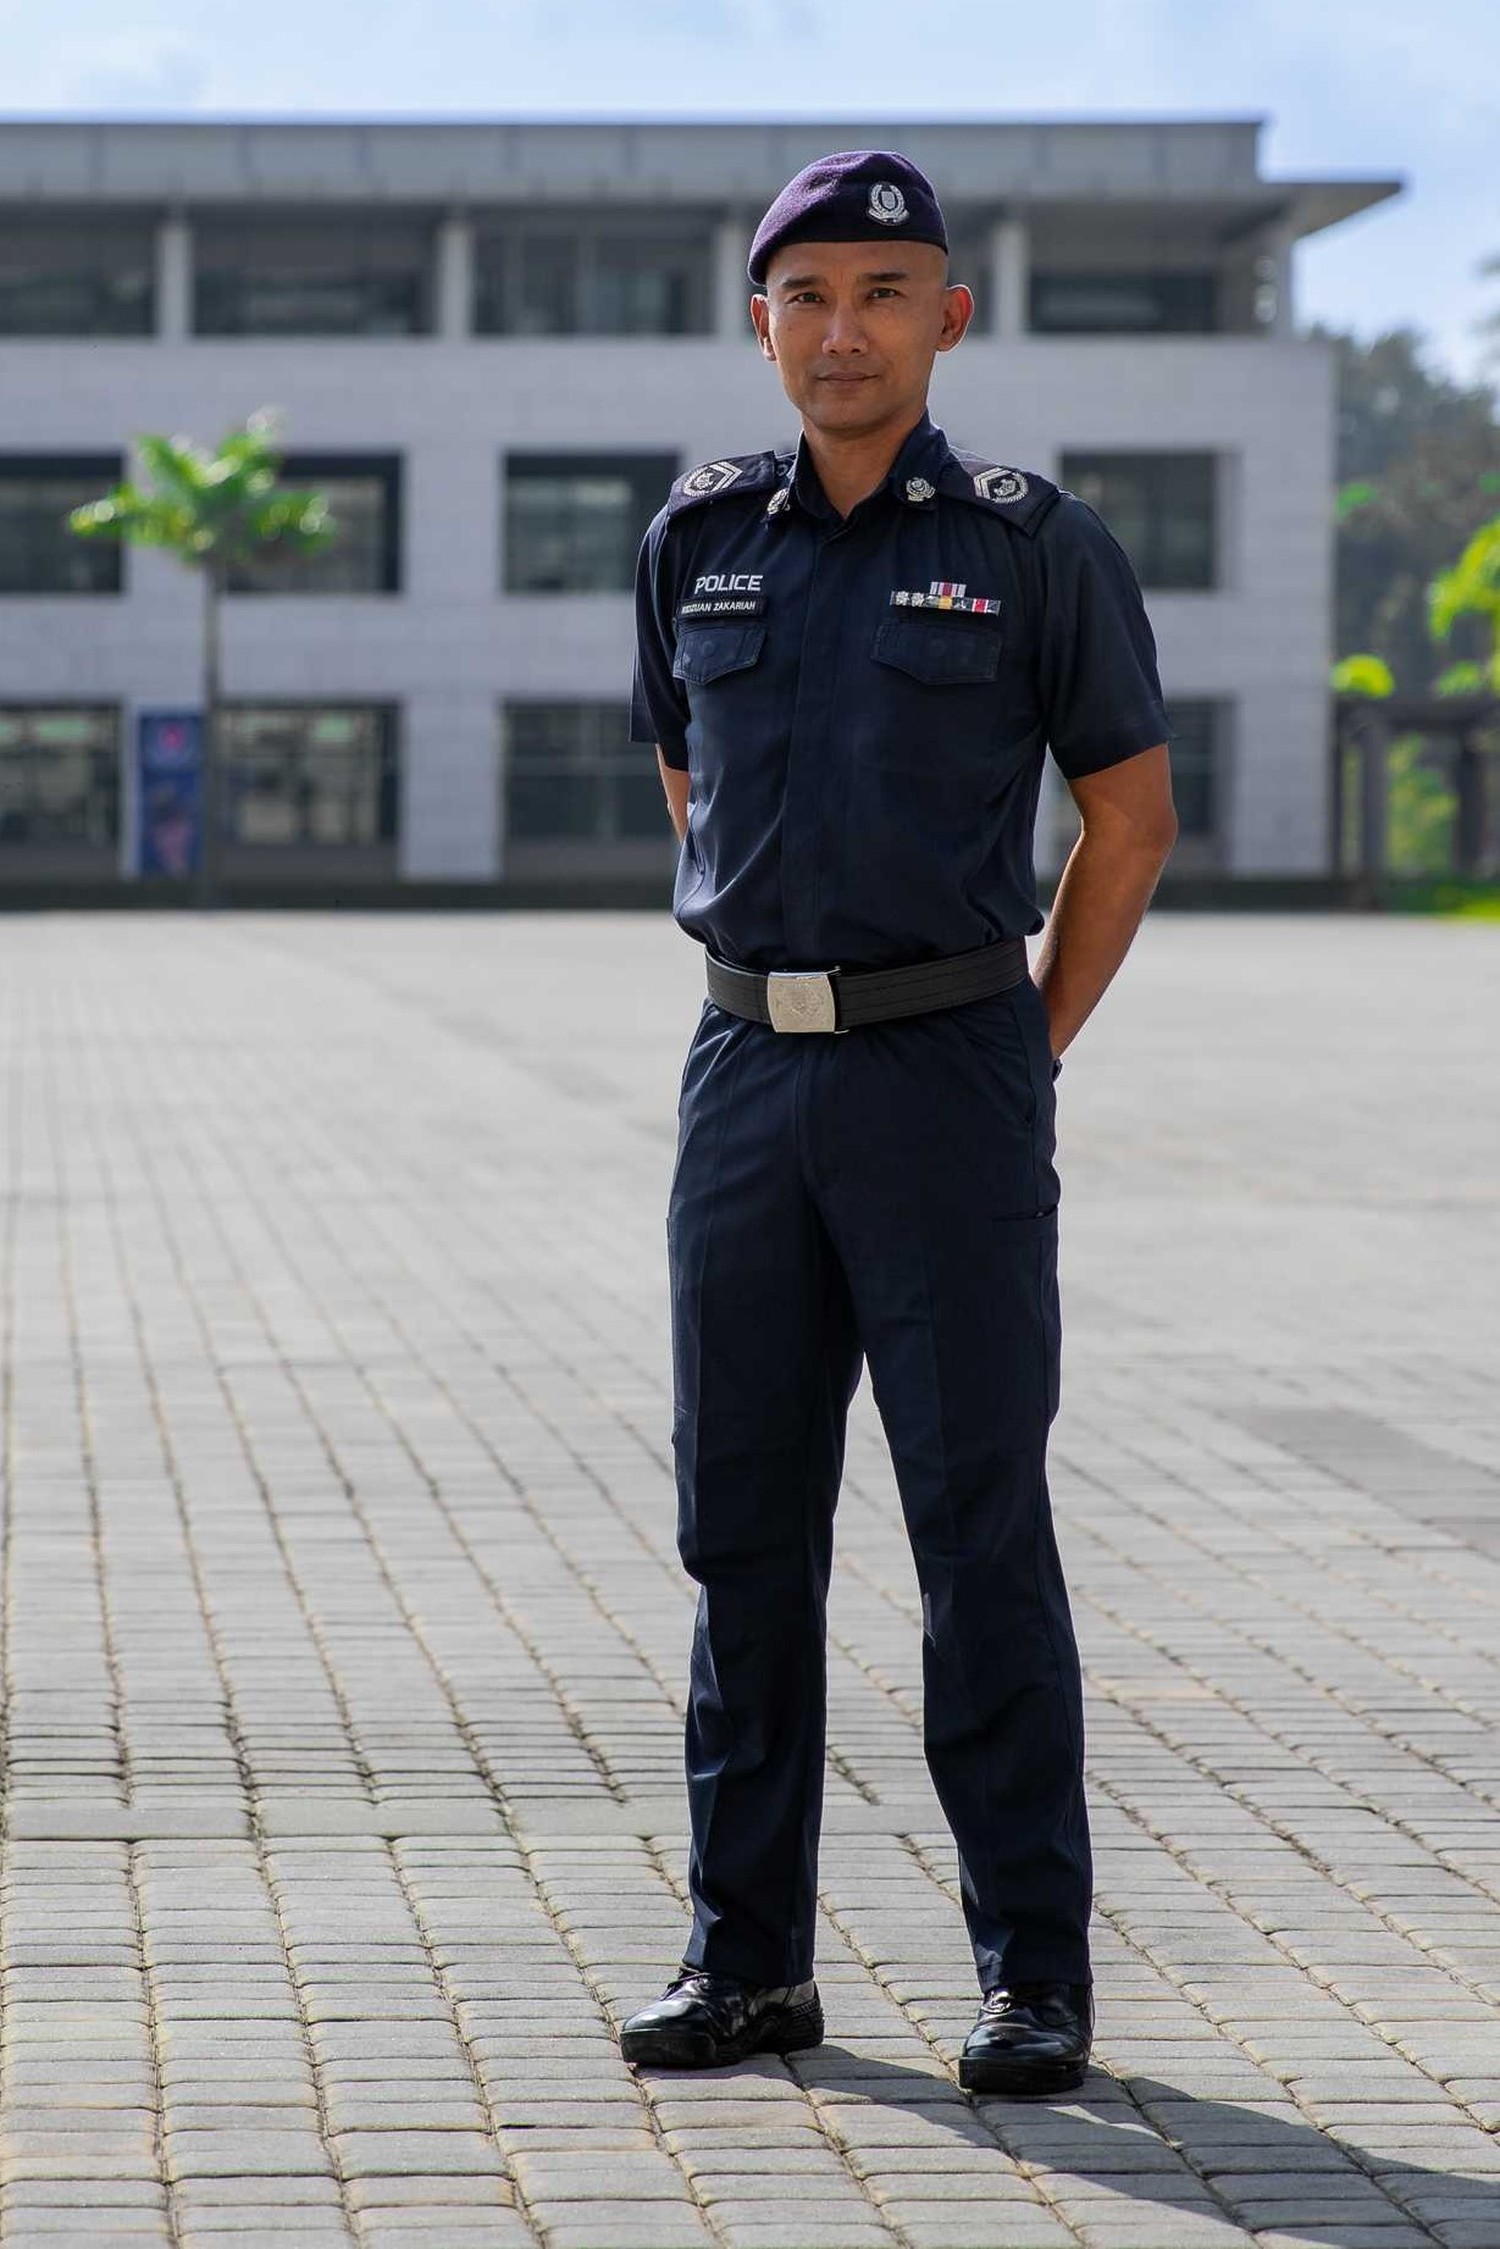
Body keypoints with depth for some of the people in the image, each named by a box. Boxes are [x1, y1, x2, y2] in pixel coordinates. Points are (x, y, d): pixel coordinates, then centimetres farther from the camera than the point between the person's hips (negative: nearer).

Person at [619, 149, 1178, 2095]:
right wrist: (778, 996, 14)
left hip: (948, 1075, -4)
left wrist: (1023, 1055, 1)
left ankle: (1037, 1972, 5)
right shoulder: (700, 541, 9)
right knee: (743, 1525, 7)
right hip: (747, 1073, 4)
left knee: (983, 1528, -3)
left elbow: (1134, 815, 3)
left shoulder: (1033, 545, -2)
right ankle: (750, 1955, 16)